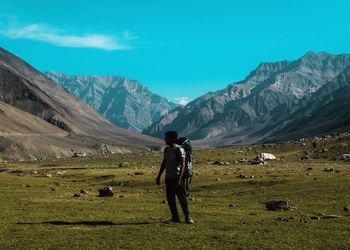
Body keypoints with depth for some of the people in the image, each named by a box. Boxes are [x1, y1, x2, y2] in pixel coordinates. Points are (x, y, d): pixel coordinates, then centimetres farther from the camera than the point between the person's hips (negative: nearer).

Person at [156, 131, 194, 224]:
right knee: (170, 198, 6)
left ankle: (187, 217, 9)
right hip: (168, 178, 7)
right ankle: (175, 218, 14)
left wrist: (179, 179, -22)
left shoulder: (179, 150, -11)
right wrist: (158, 177, 17)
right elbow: (164, 164, 19)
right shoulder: (167, 150, 12)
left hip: (177, 178, -7)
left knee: (182, 198, -2)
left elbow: (182, 165, -15)